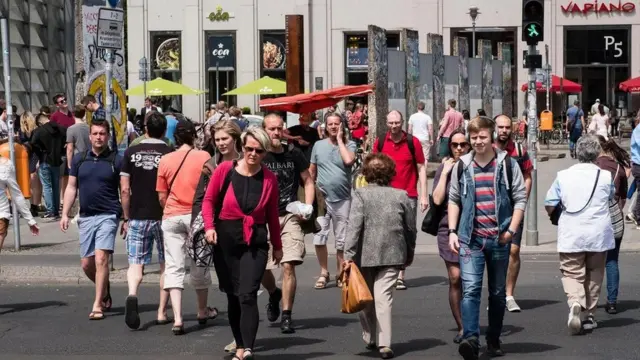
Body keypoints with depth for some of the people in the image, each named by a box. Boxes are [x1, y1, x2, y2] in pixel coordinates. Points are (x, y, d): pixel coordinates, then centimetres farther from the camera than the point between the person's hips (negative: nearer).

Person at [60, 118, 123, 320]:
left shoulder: (116, 161, -2)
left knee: (101, 258, -15)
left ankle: (98, 305, -11)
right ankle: (105, 291, 34)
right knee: (87, 264, 8)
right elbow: (71, 188, 12)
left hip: (108, 216, -4)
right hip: (86, 217, 5)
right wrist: (65, 214, 5)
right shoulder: (79, 160, 9)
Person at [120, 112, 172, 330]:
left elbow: (125, 190, 0)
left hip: (137, 217, 1)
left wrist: (126, 217, 9)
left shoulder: (131, 153, 0)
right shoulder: (170, 154, -5)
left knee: (136, 263, 4)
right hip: (163, 217, -1)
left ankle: (132, 295, -25)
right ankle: (162, 312, 15)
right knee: (166, 265, 13)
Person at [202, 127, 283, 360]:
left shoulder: (269, 179, 1)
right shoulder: (225, 170, -3)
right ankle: (240, 341, 23)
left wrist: (277, 246, 16)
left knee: (248, 295, -13)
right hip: (225, 239, 1)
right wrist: (209, 226, -13)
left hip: (255, 241, -1)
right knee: (232, 295, 9)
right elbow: (209, 200, 3)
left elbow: (272, 215, 10)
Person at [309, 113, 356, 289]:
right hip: (322, 198, 1)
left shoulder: (349, 145, 0)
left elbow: (349, 160, -21)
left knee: (342, 240, 7)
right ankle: (324, 273, 10)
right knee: (319, 238, -4)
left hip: (342, 199, -1)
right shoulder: (319, 145, 6)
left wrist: (340, 139, -10)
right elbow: (312, 171, 11)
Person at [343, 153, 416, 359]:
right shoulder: (401, 195, 3)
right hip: (392, 255, 1)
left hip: (365, 255, -1)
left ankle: (370, 339, 24)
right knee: (383, 296, -2)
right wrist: (409, 254, 23)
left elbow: (354, 226, -14)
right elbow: (411, 228, 9)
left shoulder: (360, 194, -5)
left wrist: (349, 255, -14)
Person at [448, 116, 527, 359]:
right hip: (470, 238, 0)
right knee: (470, 289, -14)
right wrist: (452, 231, 3)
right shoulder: (462, 166, 6)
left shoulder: (508, 165, 1)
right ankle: (470, 338, -23)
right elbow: (454, 200, 12)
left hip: (498, 239, 0)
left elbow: (520, 199, 2)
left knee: (498, 293, 10)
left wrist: (511, 230, -7)